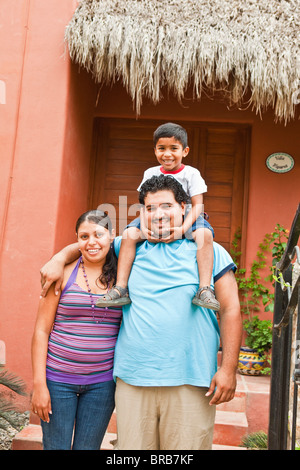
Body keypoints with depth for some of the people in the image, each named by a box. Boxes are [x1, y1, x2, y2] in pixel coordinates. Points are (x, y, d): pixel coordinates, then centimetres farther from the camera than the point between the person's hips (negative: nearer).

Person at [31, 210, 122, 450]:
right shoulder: (64, 274, -4)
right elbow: (41, 330, -3)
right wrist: (39, 384, -7)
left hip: (102, 383, 2)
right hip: (58, 379, -1)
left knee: (88, 447, 10)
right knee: (56, 446, 6)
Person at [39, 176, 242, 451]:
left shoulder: (209, 252, 5)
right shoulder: (130, 248, 12)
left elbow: (230, 310, 2)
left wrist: (229, 369, -5)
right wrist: (59, 260, 5)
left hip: (190, 383, -2)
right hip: (132, 380, 2)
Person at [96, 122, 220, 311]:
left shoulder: (191, 173, -2)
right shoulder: (151, 173, 7)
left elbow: (197, 206, -8)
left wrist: (182, 229, -25)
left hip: (185, 220, -2)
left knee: (205, 232, -34)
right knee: (130, 233, -23)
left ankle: (205, 290, -38)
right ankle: (121, 289, -22)